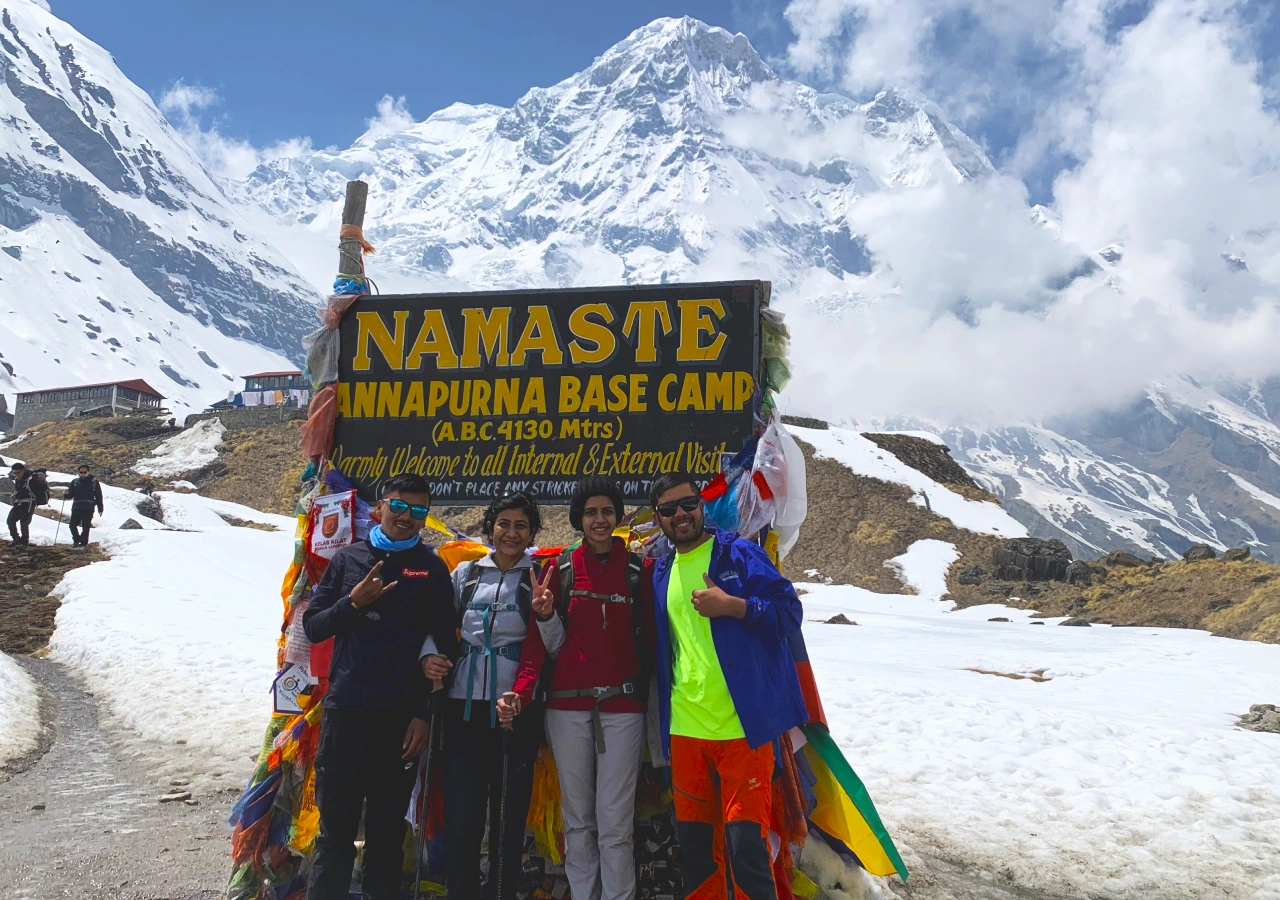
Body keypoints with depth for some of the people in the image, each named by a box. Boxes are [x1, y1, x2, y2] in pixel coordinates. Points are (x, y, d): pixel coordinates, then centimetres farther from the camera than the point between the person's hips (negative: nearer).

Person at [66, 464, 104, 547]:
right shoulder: (74, 481, 12)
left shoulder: (94, 482, 6)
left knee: (86, 527, 0)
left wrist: (100, 509, 3)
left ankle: (83, 543, 8)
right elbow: (70, 494, 11)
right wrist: (67, 493, -14)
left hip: (88, 509, -2)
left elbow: (99, 496, 5)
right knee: (73, 525, -4)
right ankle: (76, 539, 17)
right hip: (76, 507, 2)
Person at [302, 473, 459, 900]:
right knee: (335, 827, 7)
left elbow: (444, 644, 1)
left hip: (401, 716, -1)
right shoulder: (347, 559, 8)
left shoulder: (431, 568, 3)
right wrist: (353, 603, -10)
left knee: (388, 830, 9)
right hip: (344, 710, 1)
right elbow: (312, 627, 8)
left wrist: (425, 713, -4)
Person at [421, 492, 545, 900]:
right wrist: (430, 653, -5)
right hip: (465, 704, 2)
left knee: (509, 813, 7)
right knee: (462, 813, 2)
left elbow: (554, 648, -2)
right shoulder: (466, 572, 8)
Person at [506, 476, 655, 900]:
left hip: (622, 707, -1)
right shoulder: (562, 568, 5)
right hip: (568, 706, 1)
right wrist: (522, 693, -13)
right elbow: (546, 642, 2)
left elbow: (649, 641, 3)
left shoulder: (639, 570, 3)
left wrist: (647, 694, -7)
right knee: (577, 818, 10)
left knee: (615, 822, -2)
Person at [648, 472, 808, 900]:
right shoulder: (661, 572, 13)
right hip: (684, 729, 5)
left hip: (742, 725, -5)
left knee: (746, 843, -4)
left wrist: (732, 605, -20)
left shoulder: (739, 554, -2)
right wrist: (663, 717, 14)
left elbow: (789, 611, -7)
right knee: (693, 840, 14)